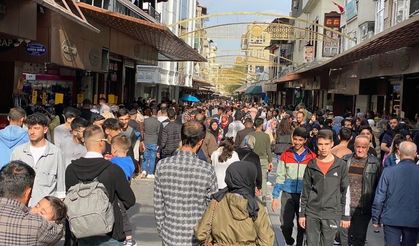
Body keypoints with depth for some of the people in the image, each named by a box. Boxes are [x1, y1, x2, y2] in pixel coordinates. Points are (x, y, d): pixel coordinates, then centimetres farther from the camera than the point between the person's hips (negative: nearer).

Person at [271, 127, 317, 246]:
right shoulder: (286, 155, 0)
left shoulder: (312, 157, -3)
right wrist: (275, 196, 0)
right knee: (285, 224, 0)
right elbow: (280, 177, 3)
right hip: (288, 194, 1)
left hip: (305, 195, 0)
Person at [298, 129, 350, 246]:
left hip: (332, 214, -1)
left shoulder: (341, 165, -2)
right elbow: (305, 191, 7)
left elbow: (346, 192, 1)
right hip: (312, 213, 2)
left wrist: (345, 216, 0)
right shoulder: (311, 165, 2)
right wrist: (302, 213, 6)